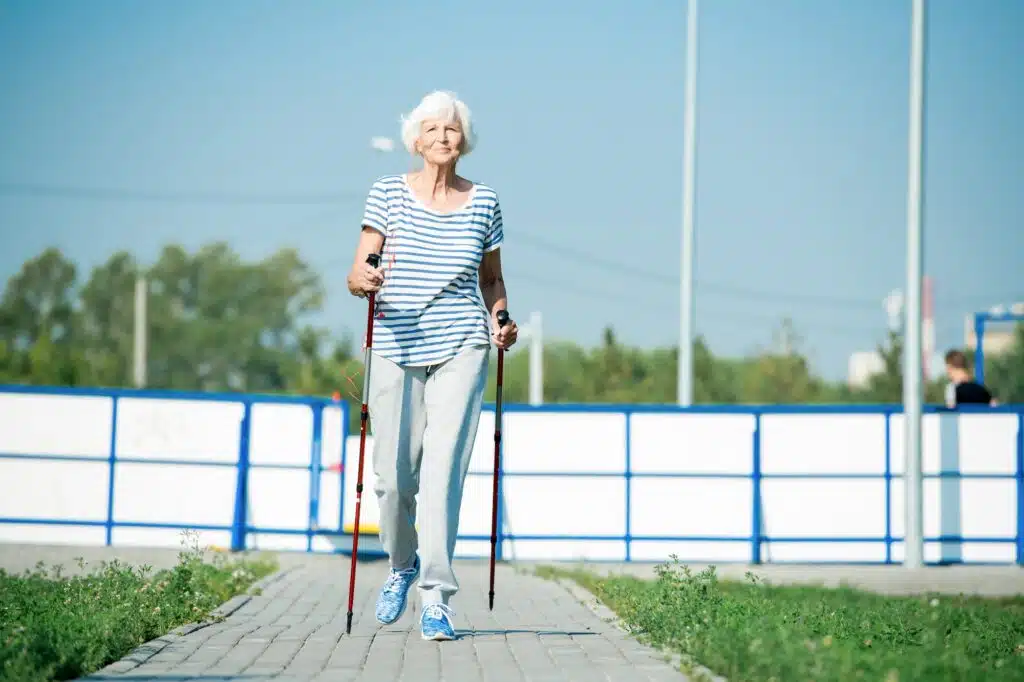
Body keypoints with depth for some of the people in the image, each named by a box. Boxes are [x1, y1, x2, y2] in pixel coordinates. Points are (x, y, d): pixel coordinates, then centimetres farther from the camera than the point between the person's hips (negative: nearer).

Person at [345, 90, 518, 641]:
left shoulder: (484, 202, 7)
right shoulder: (388, 193, 2)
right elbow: (358, 273, -2)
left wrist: (501, 318, -1)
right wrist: (363, 279, -24)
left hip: (460, 349, 0)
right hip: (396, 348, 0)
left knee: (443, 470, -11)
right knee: (393, 475, 3)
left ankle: (436, 598, -9)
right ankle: (402, 565, 33)